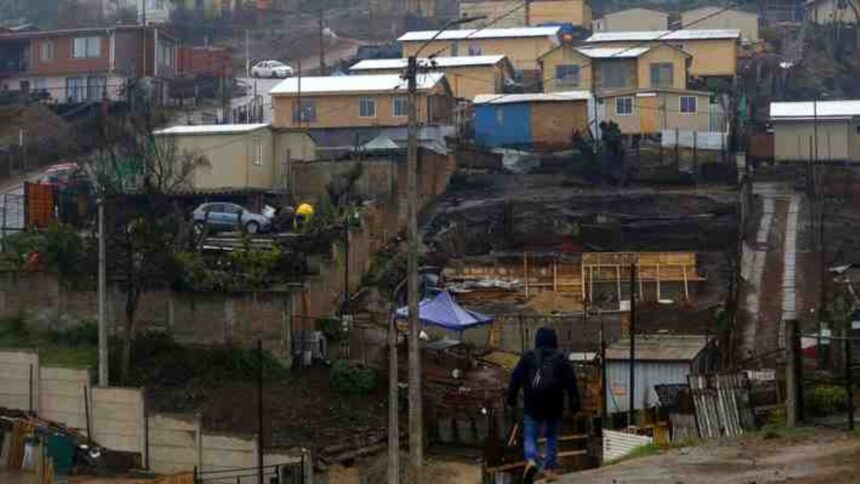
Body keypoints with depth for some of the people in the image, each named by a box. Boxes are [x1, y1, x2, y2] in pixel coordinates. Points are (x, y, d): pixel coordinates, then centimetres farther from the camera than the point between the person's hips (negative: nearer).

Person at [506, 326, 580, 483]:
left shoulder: (528, 358, 2)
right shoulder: (561, 359, 3)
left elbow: (516, 379, 1)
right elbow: (571, 382, 1)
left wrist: (511, 399, 9)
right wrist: (574, 404, 4)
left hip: (532, 407, -1)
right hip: (554, 407, 1)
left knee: (530, 436, 1)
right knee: (552, 437, 16)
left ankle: (531, 460, -27)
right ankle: (549, 469, 9)